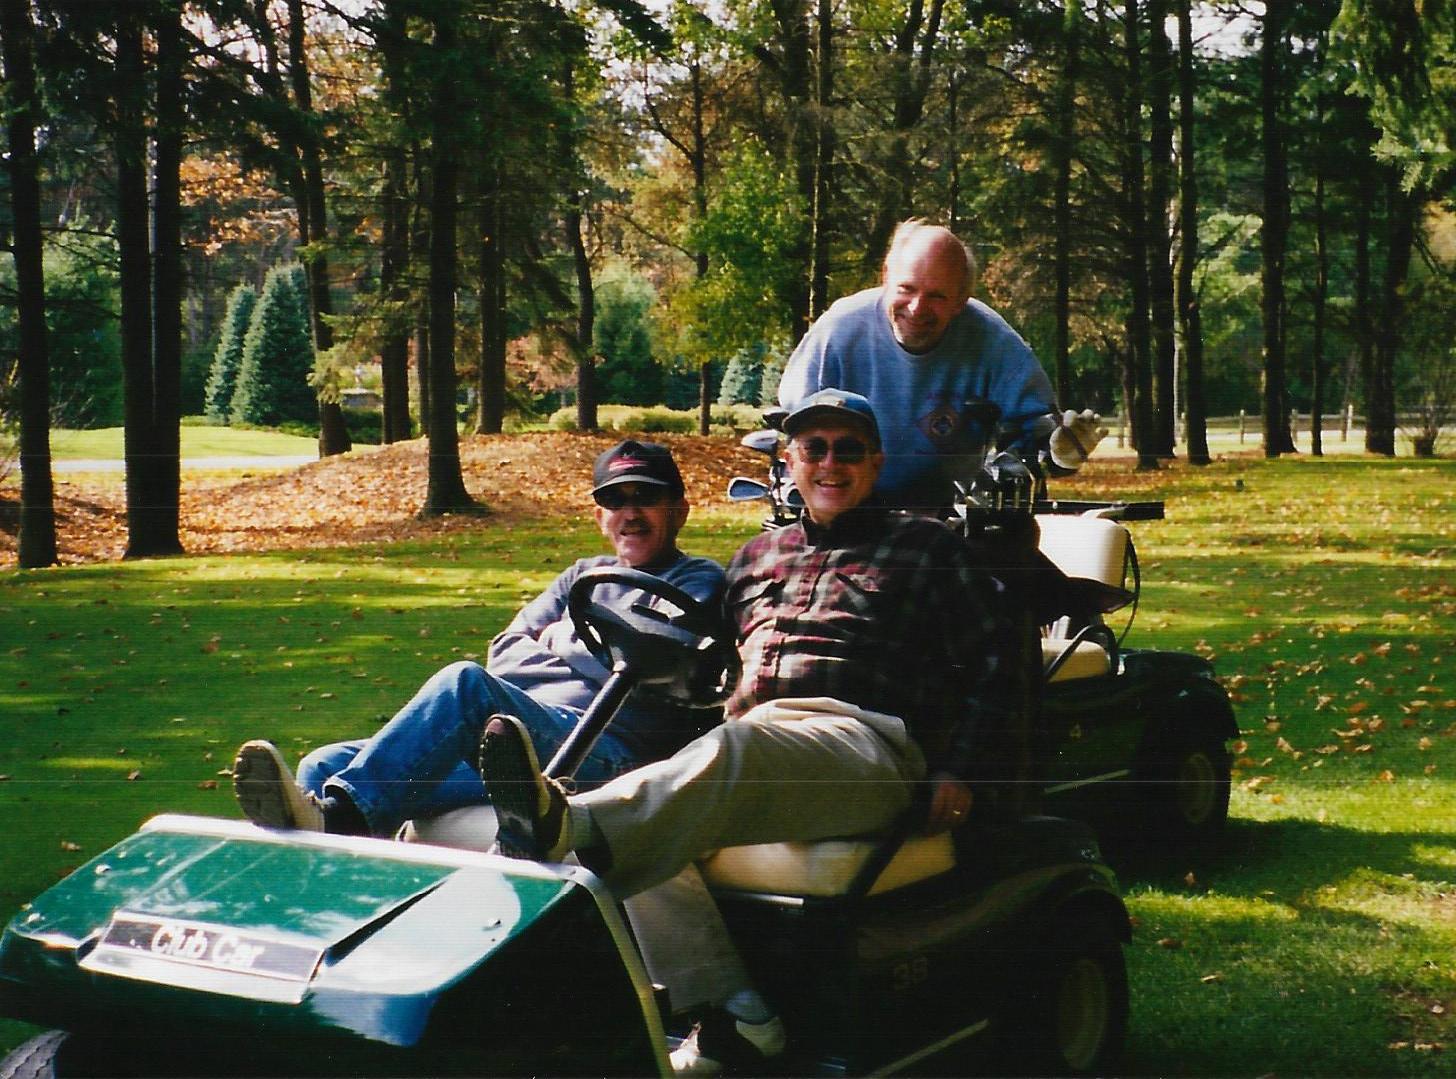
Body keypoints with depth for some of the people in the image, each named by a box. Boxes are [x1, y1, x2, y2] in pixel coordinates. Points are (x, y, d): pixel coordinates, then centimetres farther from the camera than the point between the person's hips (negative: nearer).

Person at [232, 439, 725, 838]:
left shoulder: (697, 581, 13)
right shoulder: (585, 575, 32)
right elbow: (504, 654, 20)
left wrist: (558, 638, 9)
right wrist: (583, 649, 3)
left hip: (605, 750, -7)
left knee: (467, 683, -35)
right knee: (325, 765, -12)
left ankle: (336, 816, -49)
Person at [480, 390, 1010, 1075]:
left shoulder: (926, 547, 18)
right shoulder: (757, 556, 31)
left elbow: (988, 665, 13)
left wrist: (958, 770, 1)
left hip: (865, 743, -5)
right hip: (748, 740, 5)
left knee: (738, 753, -40)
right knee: (651, 832, -28)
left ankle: (570, 829, -65)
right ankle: (737, 1018, -30)